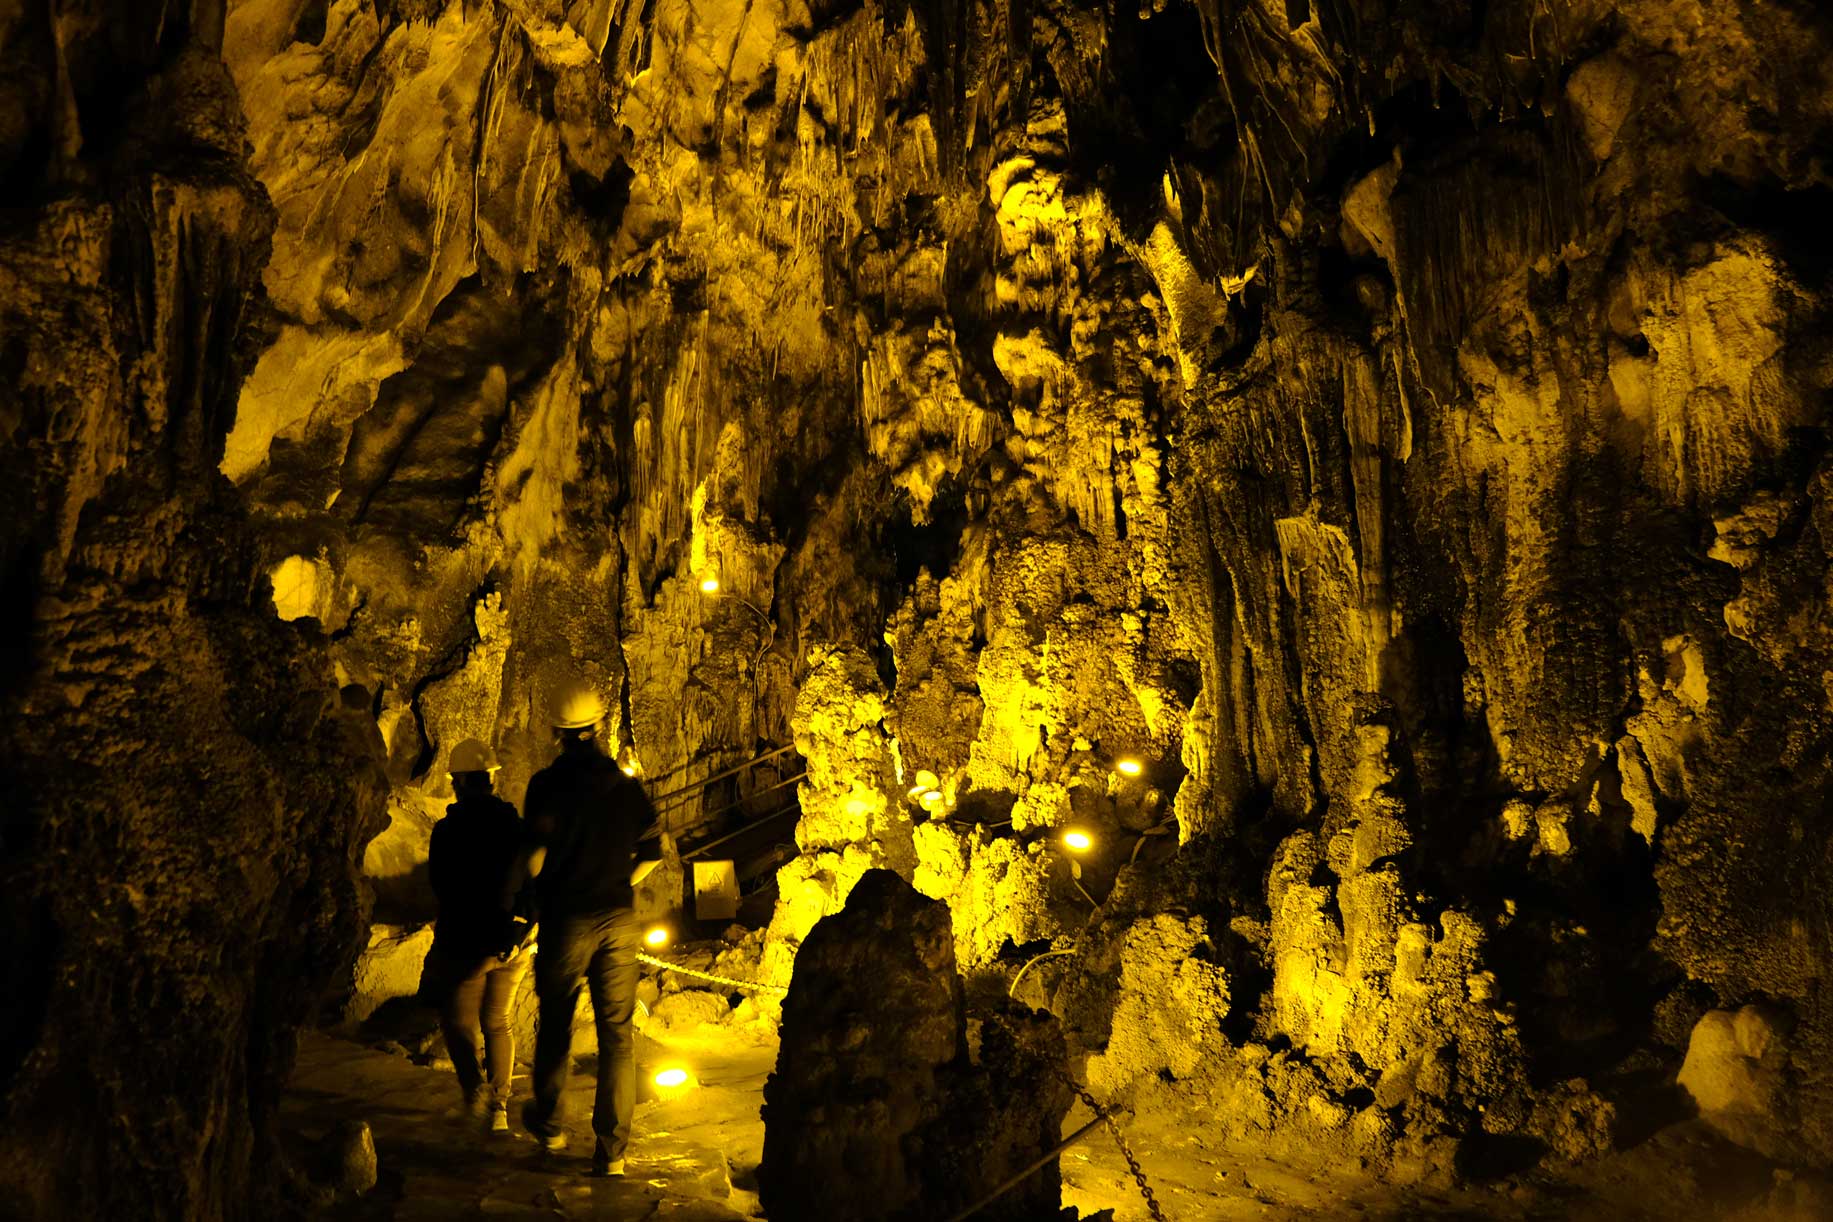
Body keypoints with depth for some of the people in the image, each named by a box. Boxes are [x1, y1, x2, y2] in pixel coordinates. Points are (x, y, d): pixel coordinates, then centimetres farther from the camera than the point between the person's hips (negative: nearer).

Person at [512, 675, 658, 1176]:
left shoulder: (549, 784, -10)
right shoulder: (624, 783, 3)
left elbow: (533, 858, -13)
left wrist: (508, 896, 6)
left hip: (567, 920, -2)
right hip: (619, 919, 2)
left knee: (555, 1026, 18)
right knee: (617, 1035, 5)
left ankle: (550, 1124, 36)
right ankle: (612, 1150, 4)